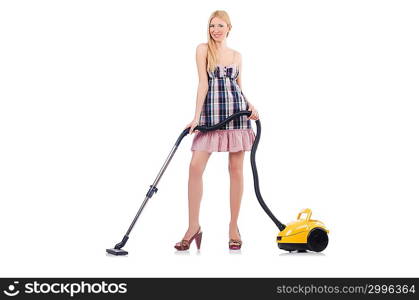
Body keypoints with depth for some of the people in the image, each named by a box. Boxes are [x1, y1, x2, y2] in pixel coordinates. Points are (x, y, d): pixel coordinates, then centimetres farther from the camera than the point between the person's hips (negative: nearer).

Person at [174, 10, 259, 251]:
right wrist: (196, 117, -12)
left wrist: (251, 106, -1)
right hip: (211, 113, -2)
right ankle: (194, 226, 0)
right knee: (196, 167, -11)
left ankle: (234, 226, 10)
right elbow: (203, 83, -4)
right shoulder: (203, 49, 4)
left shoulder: (237, 55, 13)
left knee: (236, 169, 1)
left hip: (237, 113, 2)